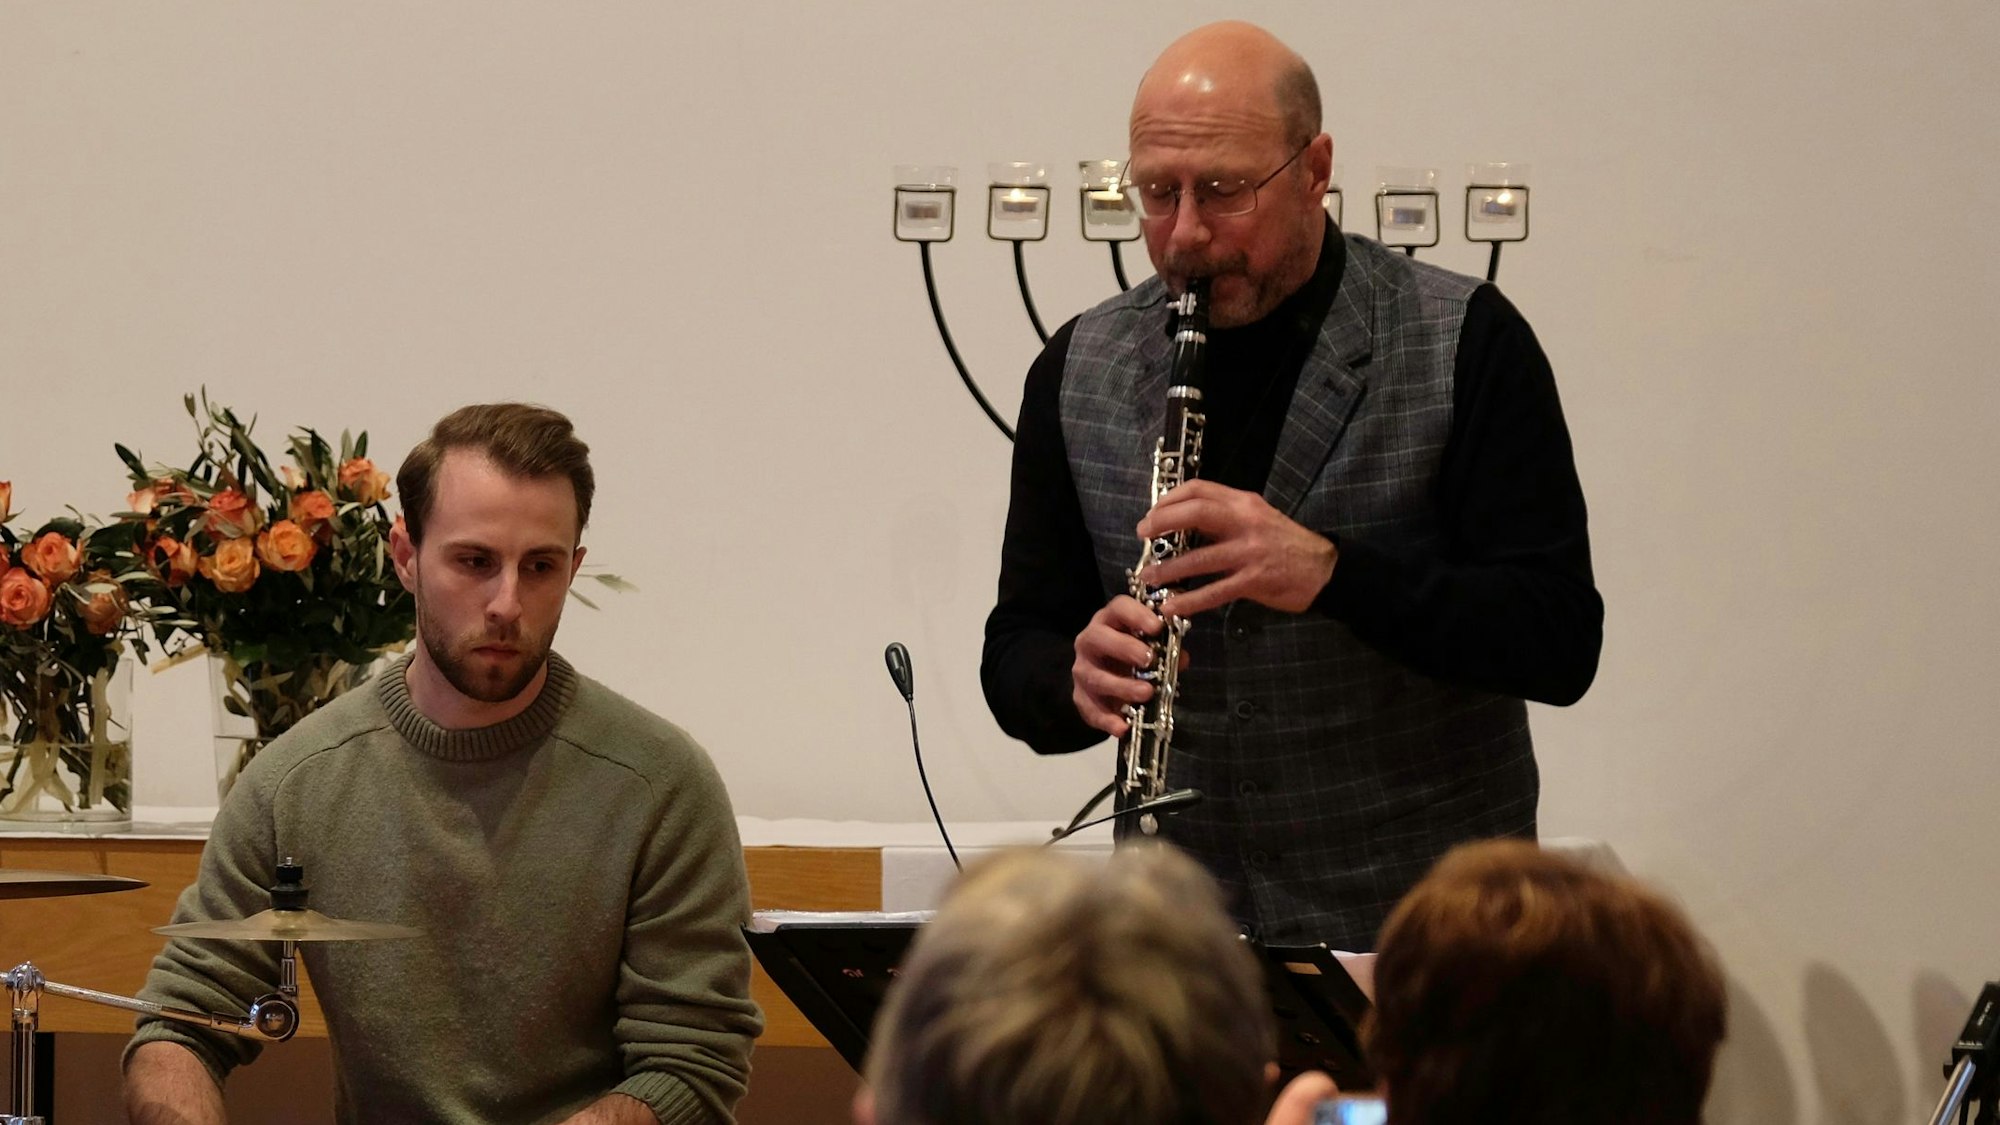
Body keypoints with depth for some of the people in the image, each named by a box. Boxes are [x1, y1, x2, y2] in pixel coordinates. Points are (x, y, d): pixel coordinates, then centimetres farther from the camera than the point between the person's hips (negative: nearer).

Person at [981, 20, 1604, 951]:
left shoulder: (1464, 343, -3)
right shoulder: (1080, 374, 8)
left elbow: (1560, 643, -8)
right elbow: (1015, 662, 12)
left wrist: (1329, 570, -22)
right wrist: (1079, 681, -11)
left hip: (1422, 925, -3)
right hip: (1178, 937, 3)